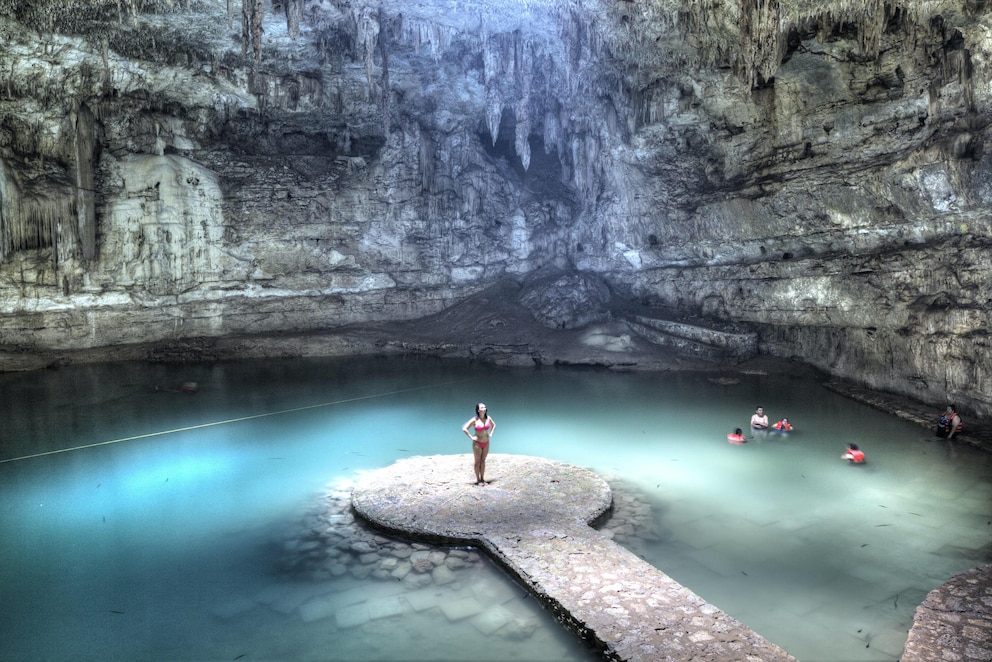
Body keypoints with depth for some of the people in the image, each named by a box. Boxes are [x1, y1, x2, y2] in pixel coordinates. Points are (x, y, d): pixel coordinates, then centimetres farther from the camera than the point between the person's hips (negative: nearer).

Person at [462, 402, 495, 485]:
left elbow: (494, 425, 18)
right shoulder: (474, 420, -15)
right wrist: (471, 437, -16)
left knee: (483, 461, 13)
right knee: (478, 462, 5)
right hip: (477, 443, -4)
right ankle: (478, 480, 14)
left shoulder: (488, 418, -2)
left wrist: (491, 434, 7)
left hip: (486, 443, 4)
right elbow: (464, 429, -17)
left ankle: (482, 479, 22)